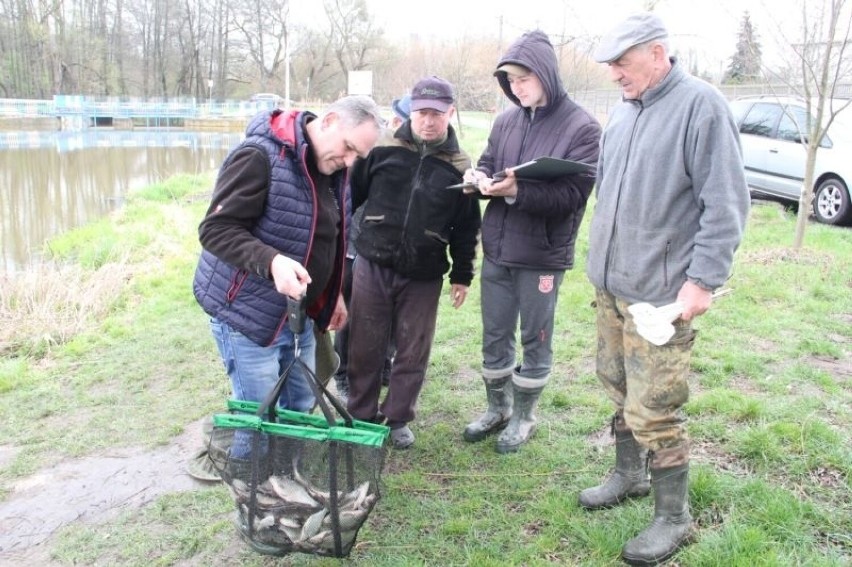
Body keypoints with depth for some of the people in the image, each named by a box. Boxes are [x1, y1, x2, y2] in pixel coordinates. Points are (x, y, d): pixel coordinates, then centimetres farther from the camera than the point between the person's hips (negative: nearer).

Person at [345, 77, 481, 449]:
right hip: (372, 266, 0)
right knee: (365, 347, 8)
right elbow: (351, 194, 7)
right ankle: (360, 416, 25)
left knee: (413, 352, 8)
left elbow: (466, 228, 7)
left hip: (424, 276, 0)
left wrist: (461, 275, 8)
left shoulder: (459, 168, 1)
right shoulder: (383, 150, -1)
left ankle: (398, 419, 26)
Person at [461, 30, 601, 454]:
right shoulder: (506, 120, 6)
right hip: (497, 249, 5)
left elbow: (572, 194, -17)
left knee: (534, 340, 9)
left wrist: (517, 192, -29)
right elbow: (487, 164, 13)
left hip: (542, 255, -5)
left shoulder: (583, 128, -10)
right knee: (495, 335, 15)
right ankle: (497, 408, 34)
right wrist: (480, 177, -12)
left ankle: (523, 416, 28)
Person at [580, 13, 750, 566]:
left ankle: (674, 518, 15)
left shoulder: (701, 105, -14)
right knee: (620, 388, 19)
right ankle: (630, 476, 40)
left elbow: (726, 203, -16)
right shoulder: (625, 109, 10)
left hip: (660, 292, -8)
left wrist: (703, 280, -18)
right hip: (611, 282, 8)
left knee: (653, 409, -3)